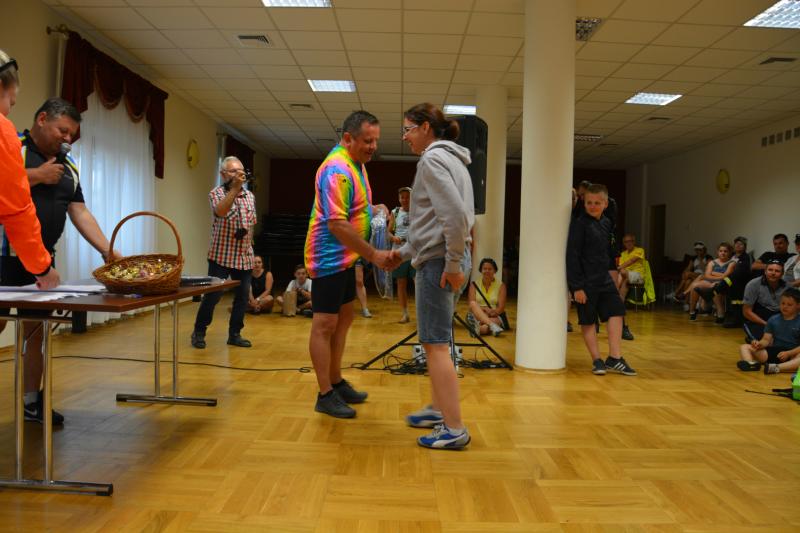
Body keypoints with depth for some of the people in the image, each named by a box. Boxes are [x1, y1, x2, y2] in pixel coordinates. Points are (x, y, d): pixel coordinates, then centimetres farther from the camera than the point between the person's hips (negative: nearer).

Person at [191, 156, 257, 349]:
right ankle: (199, 332, 15)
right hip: (221, 255, -5)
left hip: (245, 257, 5)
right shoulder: (217, 193, -6)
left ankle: (235, 334, 18)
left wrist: (250, 246, 15)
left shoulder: (250, 196, 11)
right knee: (212, 295, -2)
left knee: (242, 296, 5)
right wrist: (235, 188, -32)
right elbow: (220, 212, -28)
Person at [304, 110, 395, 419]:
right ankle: (325, 395, 6)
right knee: (325, 324, -3)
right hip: (329, 258, -10)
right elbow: (337, 224, -27)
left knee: (343, 319, 15)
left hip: (346, 257, 10)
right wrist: (373, 255, -26)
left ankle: (336, 382, 27)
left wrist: (373, 210, 4)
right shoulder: (338, 169, -22)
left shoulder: (356, 164, 10)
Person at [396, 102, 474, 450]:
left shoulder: (433, 159, -11)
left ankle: (454, 429, 0)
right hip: (443, 258, 10)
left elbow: (455, 214, -24)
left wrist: (453, 263, -19)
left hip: (438, 263, -10)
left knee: (435, 344, -5)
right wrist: (404, 251, 22)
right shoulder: (450, 159, 19)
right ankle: (439, 409, 31)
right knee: (436, 341, 18)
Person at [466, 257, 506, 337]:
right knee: (473, 303, -33)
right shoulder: (474, 284, 8)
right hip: (476, 315, 1)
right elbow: (471, 305, -3)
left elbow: (501, 308, -1)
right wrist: (484, 309, -21)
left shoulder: (501, 285, 6)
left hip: (494, 317, -1)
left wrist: (492, 312, -23)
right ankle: (492, 325, -47)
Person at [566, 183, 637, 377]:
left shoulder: (606, 223, 10)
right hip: (585, 281, -7)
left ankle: (614, 358, 7)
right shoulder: (579, 223, -12)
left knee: (616, 311, 1)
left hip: (604, 278, 7)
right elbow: (572, 255, -15)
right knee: (587, 320, 2)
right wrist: (577, 286, -18)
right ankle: (597, 361, 12)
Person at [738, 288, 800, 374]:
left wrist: (788, 353, -22)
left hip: (792, 353, -4)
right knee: (744, 347, -14)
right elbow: (766, 339, 6)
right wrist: (759, 344, -17)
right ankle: (750, 363, -46)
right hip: (774, 351, 4)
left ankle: (777, 368, -56)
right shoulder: (773, 320, 10)